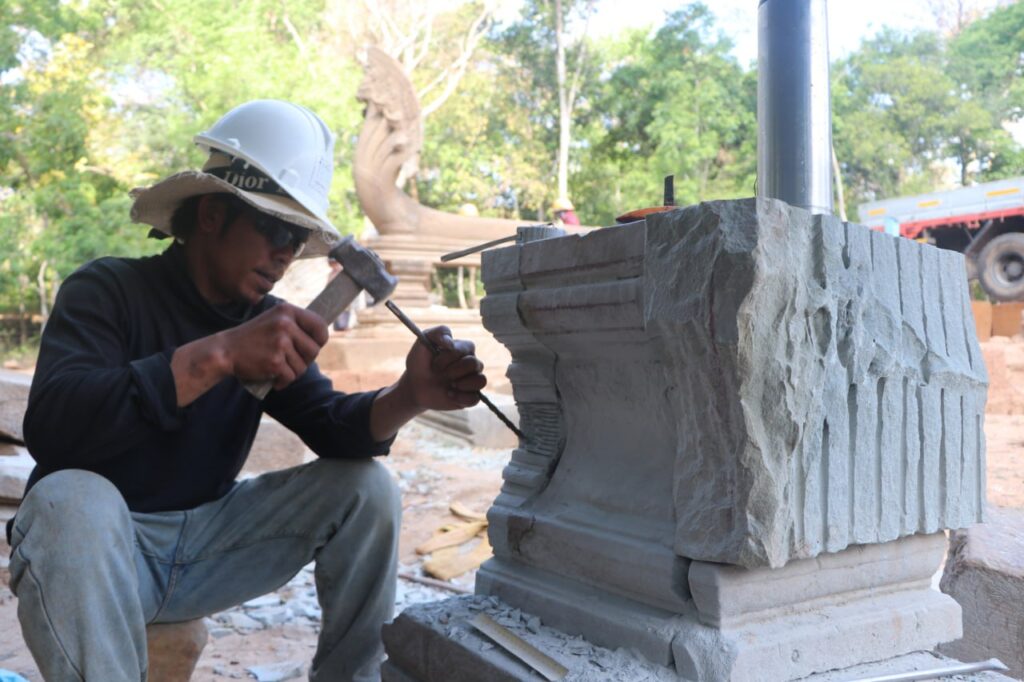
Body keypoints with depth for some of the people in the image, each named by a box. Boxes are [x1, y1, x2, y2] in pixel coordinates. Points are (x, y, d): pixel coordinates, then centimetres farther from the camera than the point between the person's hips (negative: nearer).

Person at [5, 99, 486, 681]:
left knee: (365, 488, -8)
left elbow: (331, 427, -7)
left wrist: (409, 397, -29)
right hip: (100, 545, -5)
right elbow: (50, 425, -31)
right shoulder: (108, 291, -15)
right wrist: (218, 354, -39)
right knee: (72, 499, -37)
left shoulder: (269, 324, 2)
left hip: (206, 542, 5)